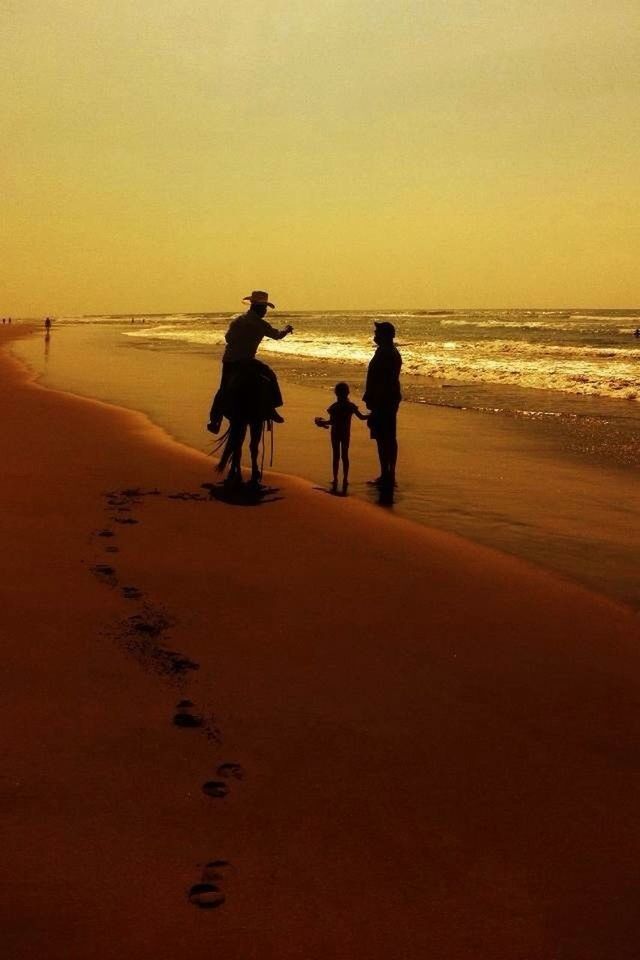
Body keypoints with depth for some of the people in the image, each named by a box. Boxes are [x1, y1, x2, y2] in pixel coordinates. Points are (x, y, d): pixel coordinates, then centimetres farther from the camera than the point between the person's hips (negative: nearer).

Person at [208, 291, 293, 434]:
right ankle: (270, 409, 5)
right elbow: (277, 335, 10)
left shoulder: (237, 320, 10)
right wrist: (287, 329, 30)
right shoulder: (261, 325, -3)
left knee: (223, 390, 15)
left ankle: (214, 422, 15)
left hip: (227, 360, 5)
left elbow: (227, 337, 16)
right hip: (245, 361, -5)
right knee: (270, 376, 10)